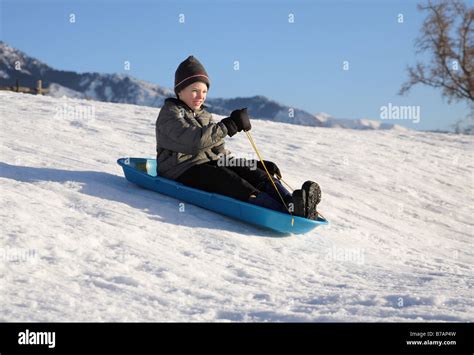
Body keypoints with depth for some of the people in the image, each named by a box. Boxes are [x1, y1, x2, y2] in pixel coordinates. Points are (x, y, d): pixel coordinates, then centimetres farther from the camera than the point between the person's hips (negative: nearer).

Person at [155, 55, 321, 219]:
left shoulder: (205, 116, 24)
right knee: (225, 178, -35)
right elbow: (196, 140, -21)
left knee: (254, 174, -17)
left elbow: (220, 153, 21)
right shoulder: (169, 113, -3)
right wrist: (231, 124, -24)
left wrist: (257, 165, 9)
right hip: (181, 170, -8)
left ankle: (289, 202, -45)